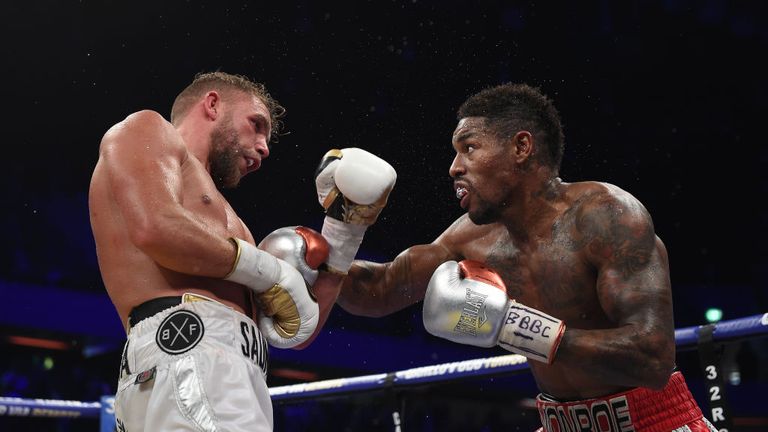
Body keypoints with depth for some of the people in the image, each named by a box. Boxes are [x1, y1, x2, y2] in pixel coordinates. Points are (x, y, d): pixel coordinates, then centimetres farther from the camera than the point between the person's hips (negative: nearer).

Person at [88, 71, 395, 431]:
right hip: (185, 355, -9)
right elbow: (154, 227, -12)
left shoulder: (226, 219, 34)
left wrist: (347, 231, 23)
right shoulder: (146, 131, 12)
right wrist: (268, 270, -2)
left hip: (233, 373, 9)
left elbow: (298, 332, 27)